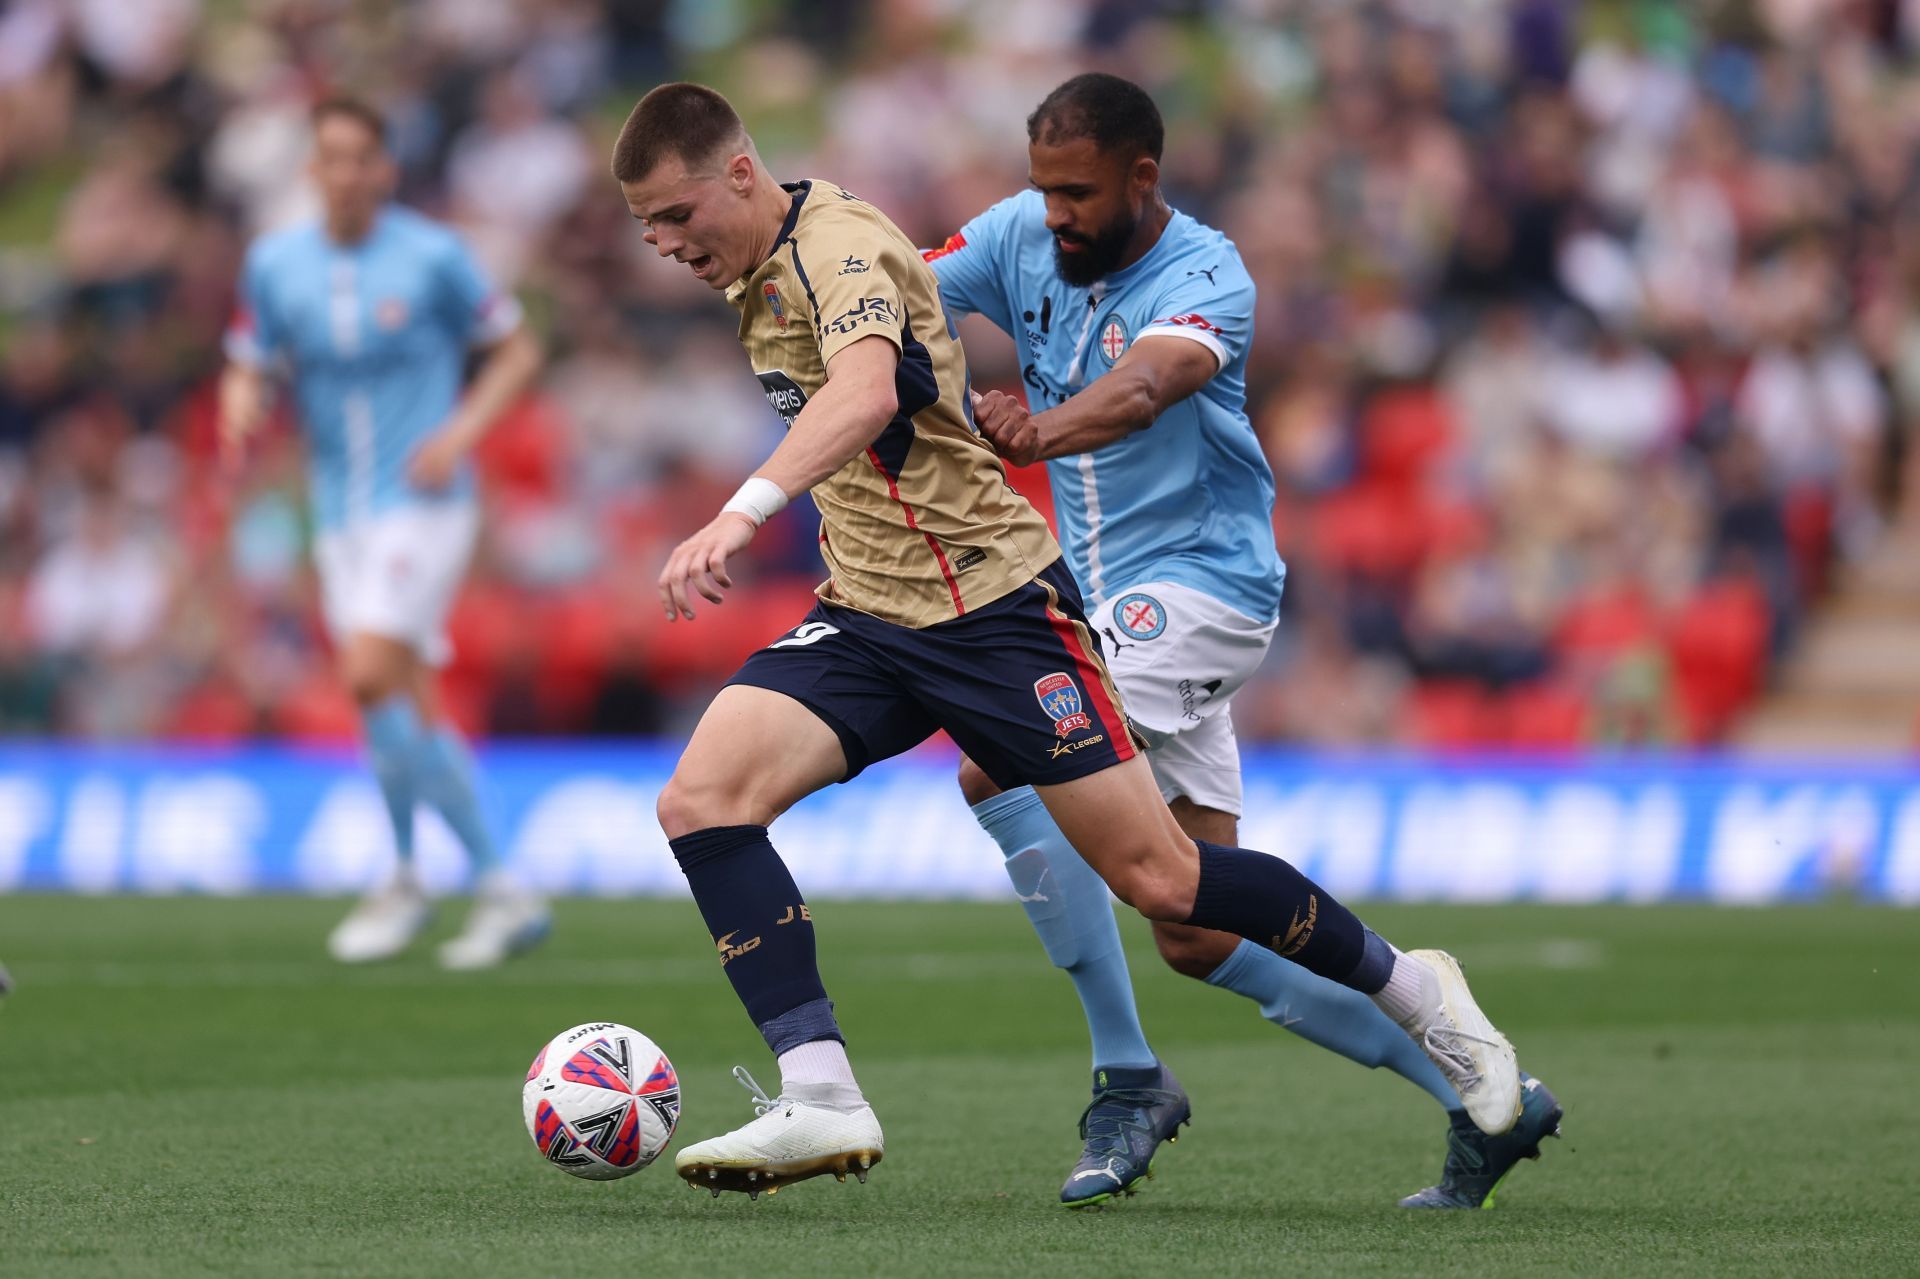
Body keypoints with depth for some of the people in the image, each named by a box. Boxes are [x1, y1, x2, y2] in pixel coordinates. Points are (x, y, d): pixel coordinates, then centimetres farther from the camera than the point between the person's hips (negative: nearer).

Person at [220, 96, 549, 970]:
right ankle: (500, 890, 16)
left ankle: (404, 881, -6)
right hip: (340, 509, 5)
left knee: (371, 676, -19)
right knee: (412, 715, 5)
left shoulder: (431, 257, -7)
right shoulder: (275, 264, 5)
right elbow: (248, 369, 11)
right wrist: (242, 410, -13)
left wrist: (460, 434, -13)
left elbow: (517, 351, 1)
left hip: (421, 501, -5)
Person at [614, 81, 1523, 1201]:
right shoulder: (760, 273, 10)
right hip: (864, 615, 8)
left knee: (1159, 878, -5)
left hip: (991, 599, -8)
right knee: (703, 799, -16)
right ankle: (820, 1099, -19)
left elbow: (866, 394, -41)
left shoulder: (836, 246, -19)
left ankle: (1416, 992, 17)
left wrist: (744, 512, -54)